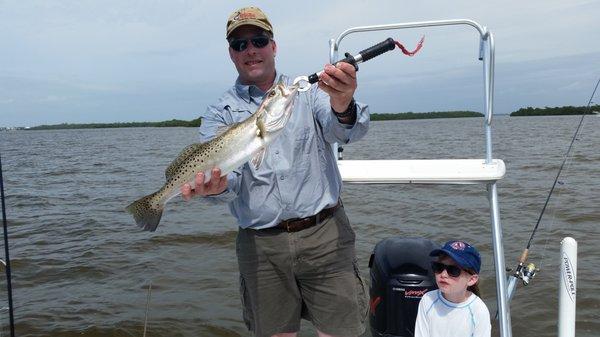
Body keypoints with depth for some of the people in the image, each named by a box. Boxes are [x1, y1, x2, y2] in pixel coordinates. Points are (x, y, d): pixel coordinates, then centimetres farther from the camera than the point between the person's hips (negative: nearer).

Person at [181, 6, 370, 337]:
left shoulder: (308, 91, 6)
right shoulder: (219, 114, 7)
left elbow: (347, 131, -13)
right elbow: (226, 174, -7)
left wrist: (342, 106, -37)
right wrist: (217, 186, -32)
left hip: (324, 234, 0)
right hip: (261, 246, 1)